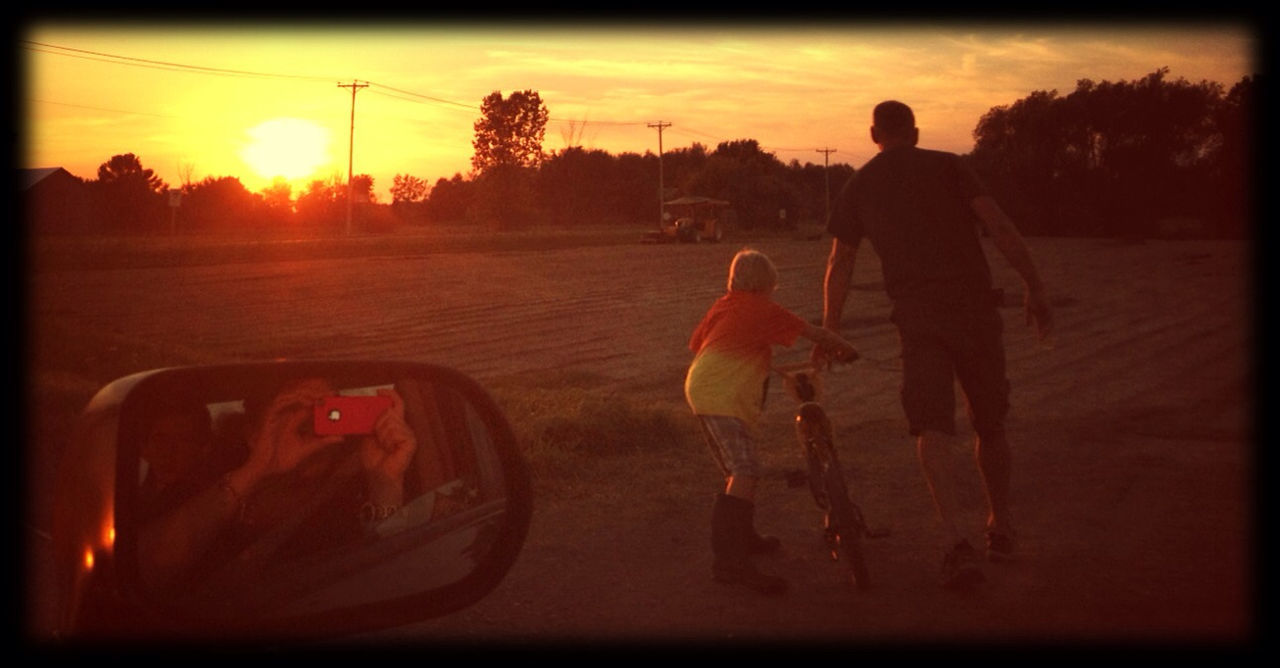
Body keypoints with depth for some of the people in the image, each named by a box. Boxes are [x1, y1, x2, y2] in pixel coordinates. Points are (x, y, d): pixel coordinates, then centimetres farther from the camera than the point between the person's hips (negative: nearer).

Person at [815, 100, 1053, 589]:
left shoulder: (858, 186, 12)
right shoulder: (946, 166, 7)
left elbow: (839, 264, 14)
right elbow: (998, 224, -4)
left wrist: (829, 332, 23)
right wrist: (1035, 287, -1)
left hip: (917, 315, 0)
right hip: (974, 306, 0)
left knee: (932, 429, -5)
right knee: (990, 424, 16)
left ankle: (955, 539, -23)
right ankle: (1000, 528, 29)